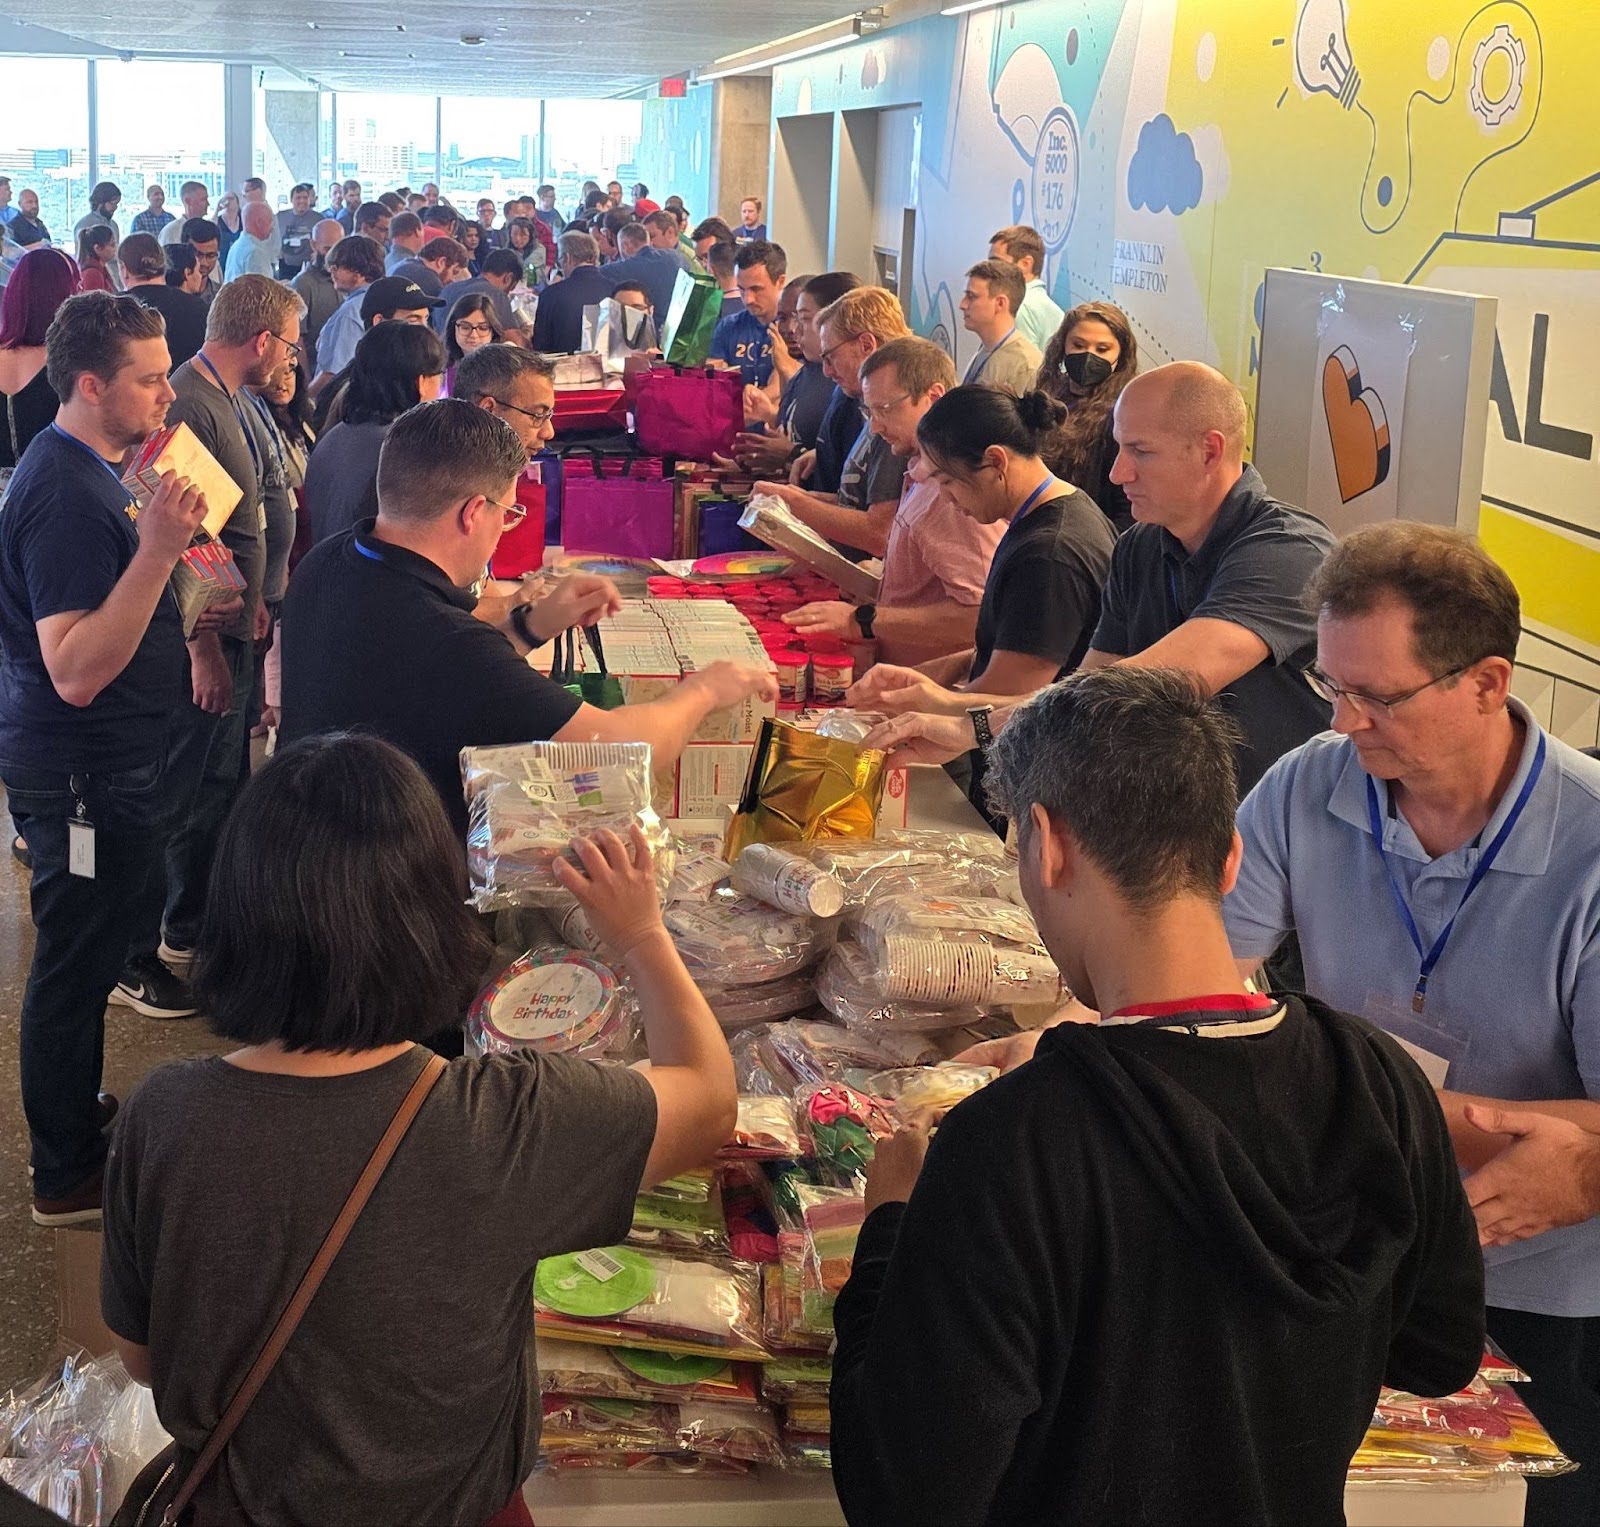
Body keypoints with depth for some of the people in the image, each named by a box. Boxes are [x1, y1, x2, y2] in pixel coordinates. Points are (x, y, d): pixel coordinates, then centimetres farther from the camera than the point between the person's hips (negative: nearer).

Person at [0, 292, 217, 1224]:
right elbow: (76, 672, -31)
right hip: (83, 773, -10)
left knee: (88, 950, 22)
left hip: (109, 764, 10)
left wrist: (169, 561, 13)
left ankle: (80, 1117, 38)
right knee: (77, 962, 2)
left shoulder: (86, 471, 10)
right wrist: (157, 551, -36)